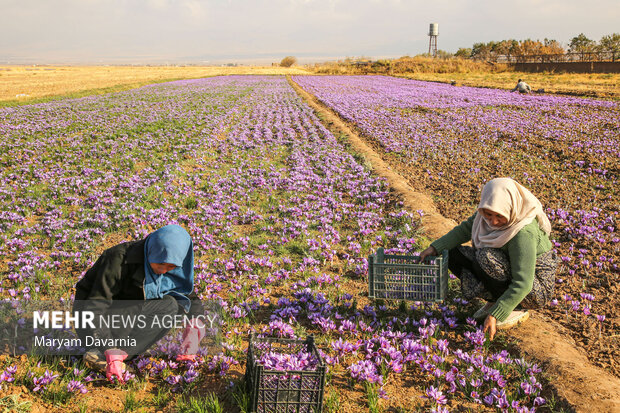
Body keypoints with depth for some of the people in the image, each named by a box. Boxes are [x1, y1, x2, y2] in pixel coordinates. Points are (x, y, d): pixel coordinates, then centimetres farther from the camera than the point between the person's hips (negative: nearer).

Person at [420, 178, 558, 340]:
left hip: (536, 290, -8)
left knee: (486, 258, -33)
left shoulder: (524, 233, -33)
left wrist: (496, 314, -36)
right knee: (452, 252, -4)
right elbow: (465, 229, 3)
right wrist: (435, 247, -8)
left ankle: (517, 311, -11)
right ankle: (495, 301, 3)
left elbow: (522, 285, -34)